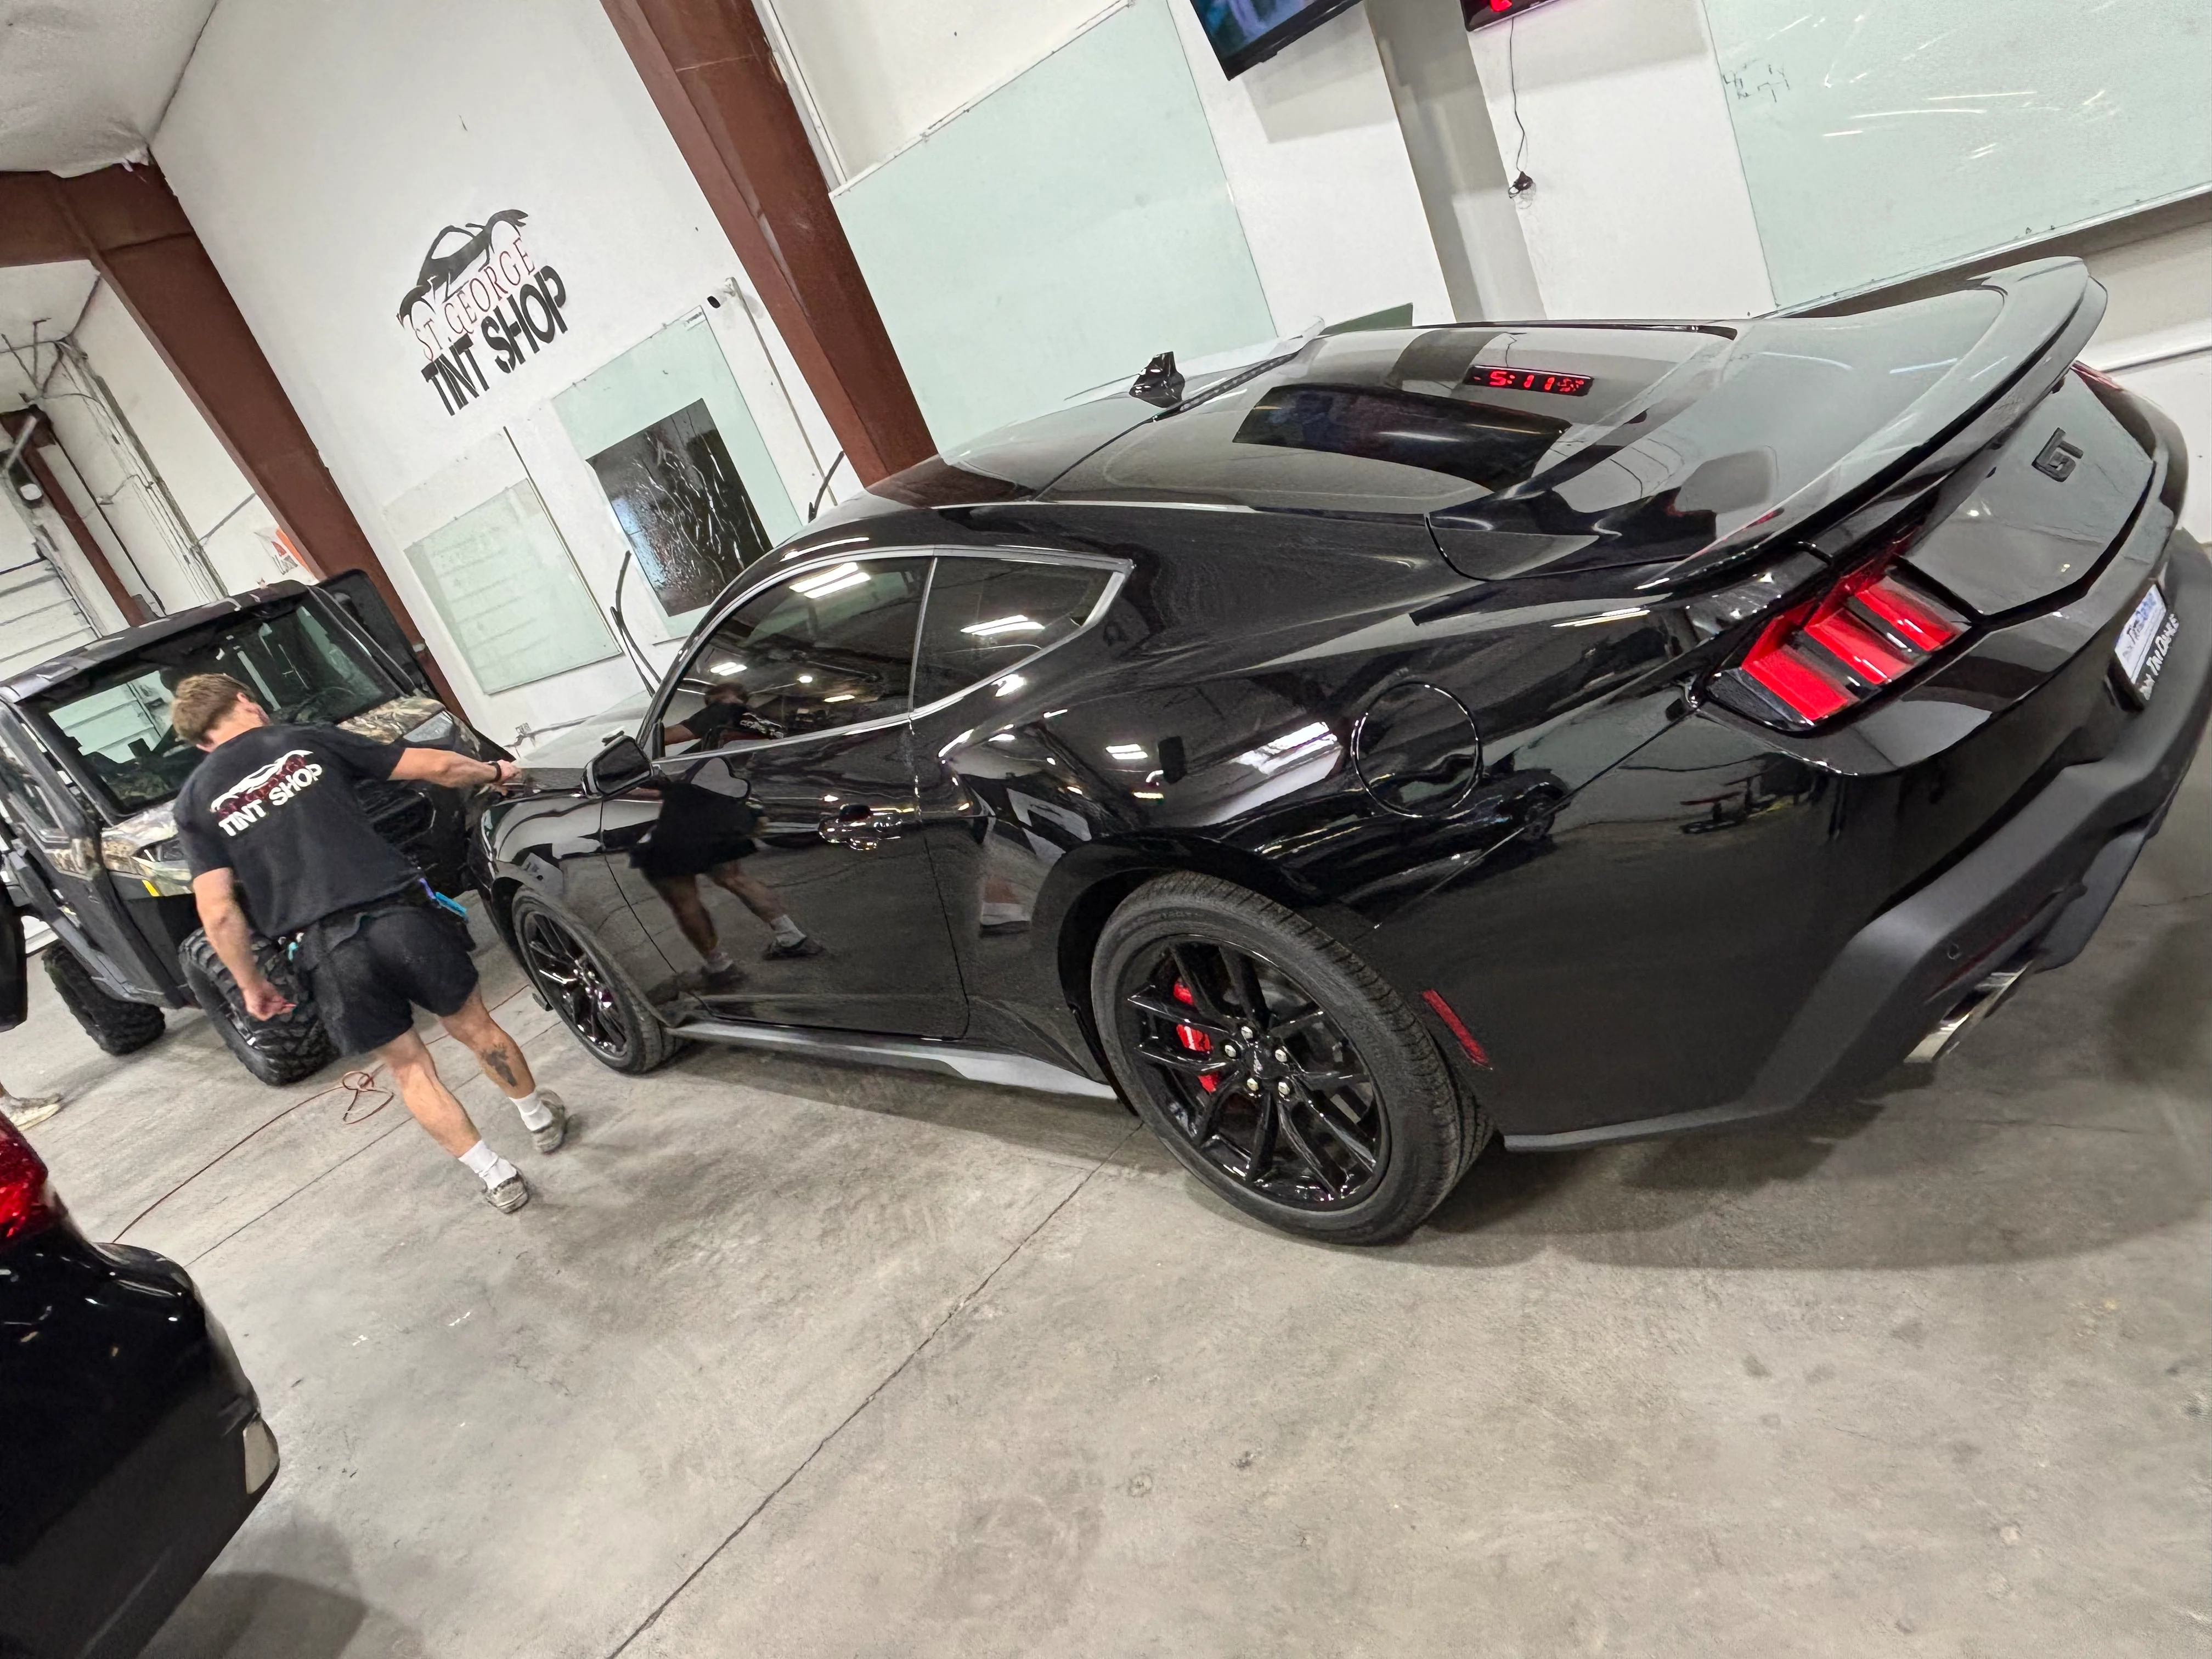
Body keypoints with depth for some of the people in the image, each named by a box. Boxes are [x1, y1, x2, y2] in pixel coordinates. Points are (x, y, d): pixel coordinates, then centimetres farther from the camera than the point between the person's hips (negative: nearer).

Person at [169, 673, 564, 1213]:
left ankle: (496, 1177, 20)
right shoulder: (310, 741, 9)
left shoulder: (195, 800, 10)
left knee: (408, 1065, 17)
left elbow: (218, 911, 1)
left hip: (325, 949, 1)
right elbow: (435, 767, 9)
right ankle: (542, 1120, 39)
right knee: (475, 1028, 20)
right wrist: (492, 772, 28)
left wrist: (250, 982, 13)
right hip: (399, 914, -1)